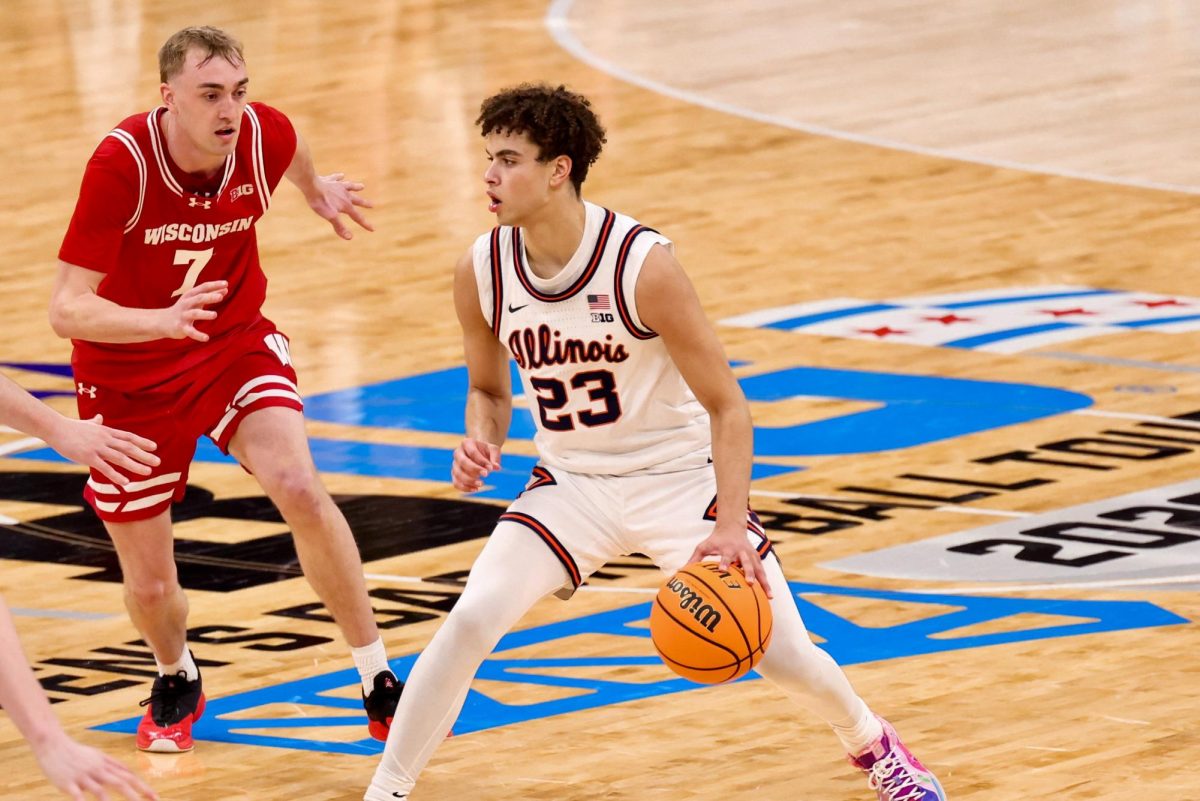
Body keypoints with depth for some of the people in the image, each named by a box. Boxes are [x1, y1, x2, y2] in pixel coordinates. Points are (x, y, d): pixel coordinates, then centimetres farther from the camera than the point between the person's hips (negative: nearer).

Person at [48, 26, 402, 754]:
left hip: (236, 344, 2)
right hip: (131, 377, -2)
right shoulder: (121, 163, -29)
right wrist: (161, 320, -48)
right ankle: (177, 683, 42)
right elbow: (66, 310, -31)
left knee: (300, 488, -25)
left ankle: (379, 684, -11)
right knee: (150, 586, 6)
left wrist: (318, 191, 31)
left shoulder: (264, 134, -18)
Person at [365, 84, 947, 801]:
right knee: (470, 621, -20)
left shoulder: (643, 265, -25)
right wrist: (481, 443, -15)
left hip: (679, 476, -3)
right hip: (572, 485, 3)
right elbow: (490, 389, 9)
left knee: (786, 656, -3)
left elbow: (726, 405, -19)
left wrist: (731, 527, -29)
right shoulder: (482, 272, -11)